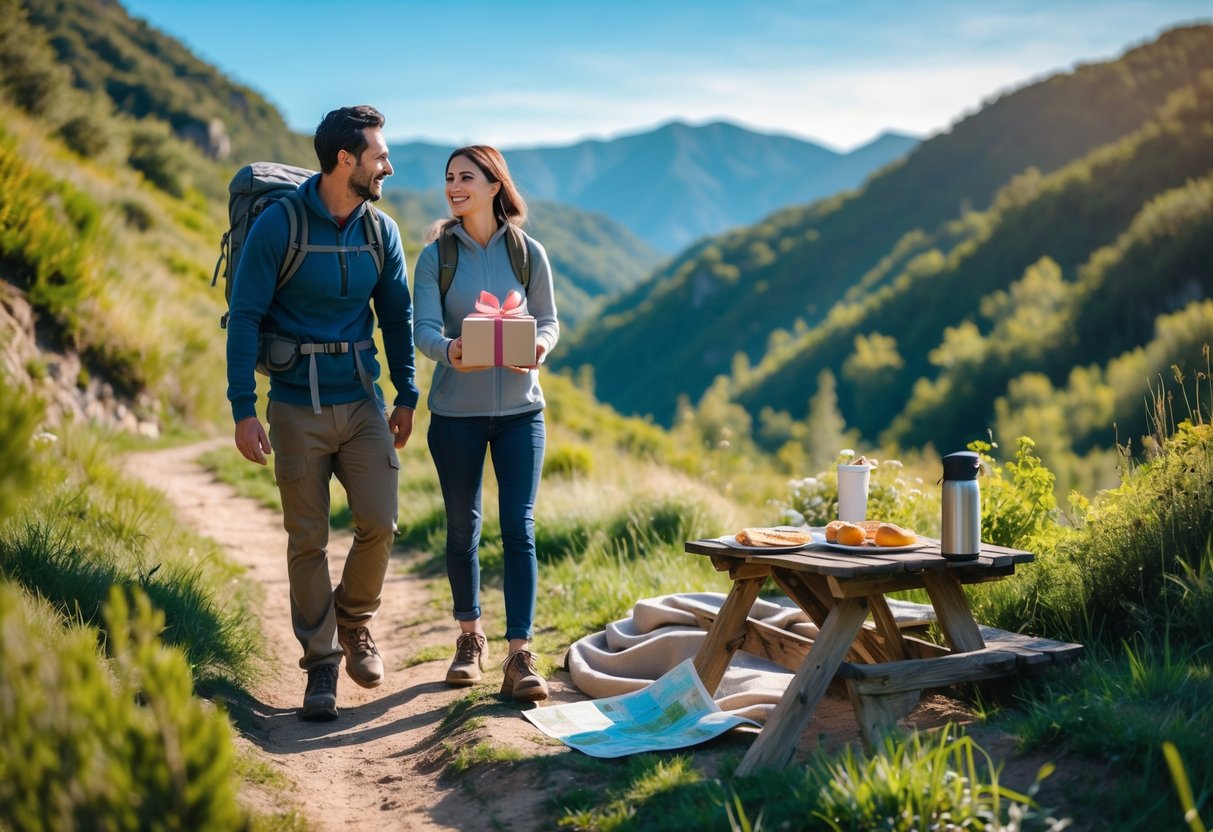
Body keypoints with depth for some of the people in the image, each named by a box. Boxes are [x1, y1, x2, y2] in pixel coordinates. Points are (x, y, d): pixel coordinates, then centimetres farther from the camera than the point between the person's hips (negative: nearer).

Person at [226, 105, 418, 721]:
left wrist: (406, 395, 12)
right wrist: (244, 409, -13)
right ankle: (320, 662, 16)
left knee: (379, 524, -5)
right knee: (308, 540, 3)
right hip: (297, 408, -3)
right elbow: (245, 317, -9)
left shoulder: (381, 231, 4)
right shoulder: (279, 225, -10)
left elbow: (398, 316, 13)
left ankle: (353, 621, 23)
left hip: (362, 402, 3)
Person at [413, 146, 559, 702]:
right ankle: (470, 638, 28)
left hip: (520, 409, 0)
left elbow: (548, 320, 7)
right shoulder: (436, 256, 0)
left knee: (519, 528, -7)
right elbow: (424, 329, -9)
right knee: (462, 528, 10)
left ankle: (520, 656, -5)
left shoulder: (528, 253, 2)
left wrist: (539, 346, -17)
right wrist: (449, 350, -31)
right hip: (456, 411, 1)